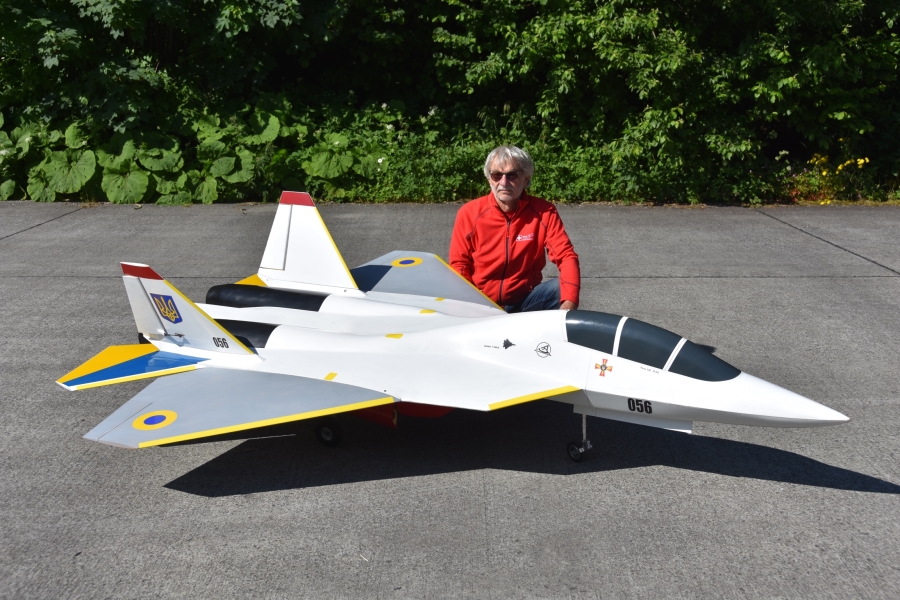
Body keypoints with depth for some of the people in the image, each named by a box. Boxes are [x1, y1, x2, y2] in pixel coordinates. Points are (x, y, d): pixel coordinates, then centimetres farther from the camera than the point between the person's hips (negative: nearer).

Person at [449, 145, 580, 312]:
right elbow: (459, 265, 0)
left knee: (562, 288, -24)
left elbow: (566, 256, -12)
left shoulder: (543, 212, -7)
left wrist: (569, 303, -30)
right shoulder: (469, 214, -7)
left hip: (526, 300, 0)